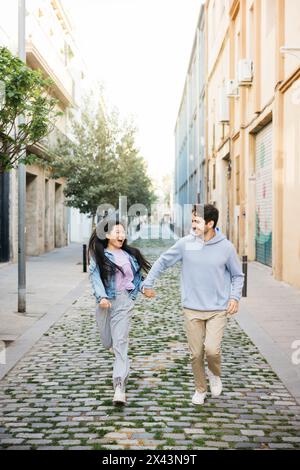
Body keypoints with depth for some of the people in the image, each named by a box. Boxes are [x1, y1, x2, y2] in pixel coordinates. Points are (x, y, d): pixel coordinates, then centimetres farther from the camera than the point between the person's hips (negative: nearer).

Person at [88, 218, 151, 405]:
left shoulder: (130, 254, 9)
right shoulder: (98, 255, 0)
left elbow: (137, 274, 22)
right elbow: (95, 277, -12)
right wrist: (101, 297, -26)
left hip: (124, 301, 0)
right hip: (105, 302, 0)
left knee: (120, 343, -10)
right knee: (108, 342, 13)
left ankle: (120, 387, -15)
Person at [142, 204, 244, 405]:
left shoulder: (226, 247, -6)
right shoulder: (185, 243, -5)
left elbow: (238, 275, 7)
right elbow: (163, 262, 8)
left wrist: (235, 297, -7)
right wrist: (148, 283, 6)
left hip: (218, 309, -1)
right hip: (192, 310, 1)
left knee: (212, 350, -15)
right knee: (196, 354, 6)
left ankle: (215, 375, 19)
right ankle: (200, 389, 29)